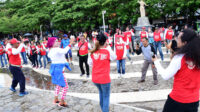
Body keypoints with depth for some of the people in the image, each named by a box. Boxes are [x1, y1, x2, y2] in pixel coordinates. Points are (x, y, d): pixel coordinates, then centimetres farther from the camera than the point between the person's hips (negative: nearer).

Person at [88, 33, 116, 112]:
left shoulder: (93, 52, -4)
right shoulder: (108, 51, -14)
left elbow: (90, 62, 5)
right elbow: (114, 57, 3)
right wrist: (108, 48, 4)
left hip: (95, 78, 5)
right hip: (104, 78, -5)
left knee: (101, 92, 28)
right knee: (106, 96, 11)